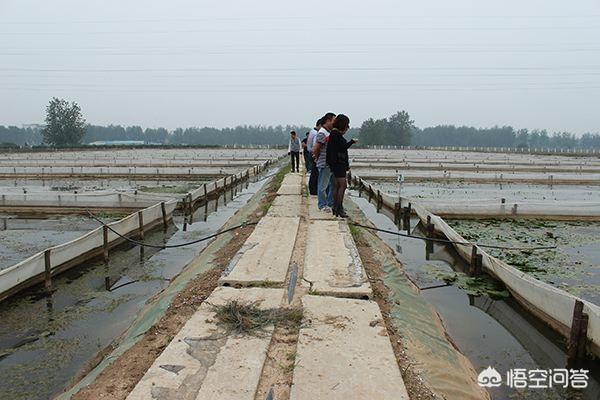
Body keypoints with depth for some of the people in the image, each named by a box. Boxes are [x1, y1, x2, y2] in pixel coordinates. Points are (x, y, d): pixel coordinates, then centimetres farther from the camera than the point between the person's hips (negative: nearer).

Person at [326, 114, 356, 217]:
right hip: (338, 163, -11)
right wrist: (352, 141, -5)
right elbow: (343, 147, -18)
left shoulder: (336, 134, 18)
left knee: (338, 186, 12)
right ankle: (339, 208, -11)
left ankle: (335, 208, 18)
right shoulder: (335, 134, -13)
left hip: (339, 163, 11)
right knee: (343, 185, -13)